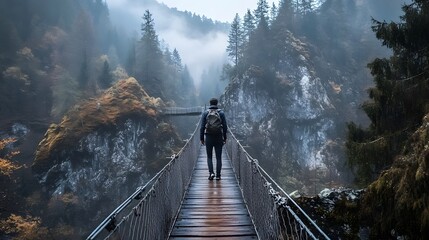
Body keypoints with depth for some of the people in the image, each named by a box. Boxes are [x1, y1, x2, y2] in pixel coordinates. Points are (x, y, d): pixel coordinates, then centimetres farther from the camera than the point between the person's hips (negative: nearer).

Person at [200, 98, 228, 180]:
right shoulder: (221, 113, 1)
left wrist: (201, 138, 4)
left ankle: (211, 172, -6)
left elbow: (202, 127, -2)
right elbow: (225, 126, 0)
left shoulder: (205, 113, 0)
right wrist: (225, 138, 8)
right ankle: (218, 175, 7)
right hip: (219, 137, 0)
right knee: (218, 157, 7)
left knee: (209, 156, 11)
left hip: (208, 137, 0)